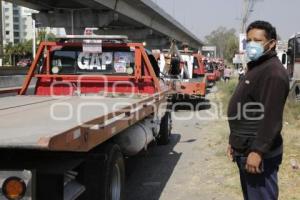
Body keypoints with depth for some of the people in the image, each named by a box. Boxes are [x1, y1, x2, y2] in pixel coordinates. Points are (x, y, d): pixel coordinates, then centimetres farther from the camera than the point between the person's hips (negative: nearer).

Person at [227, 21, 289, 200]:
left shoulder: (274, 72, -18)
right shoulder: (255, 68, 17)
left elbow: (271, 118, -25)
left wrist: (257, 151, -27)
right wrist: (235, 142, 21)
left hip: (260, 154, -10)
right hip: (245, 150, 10)